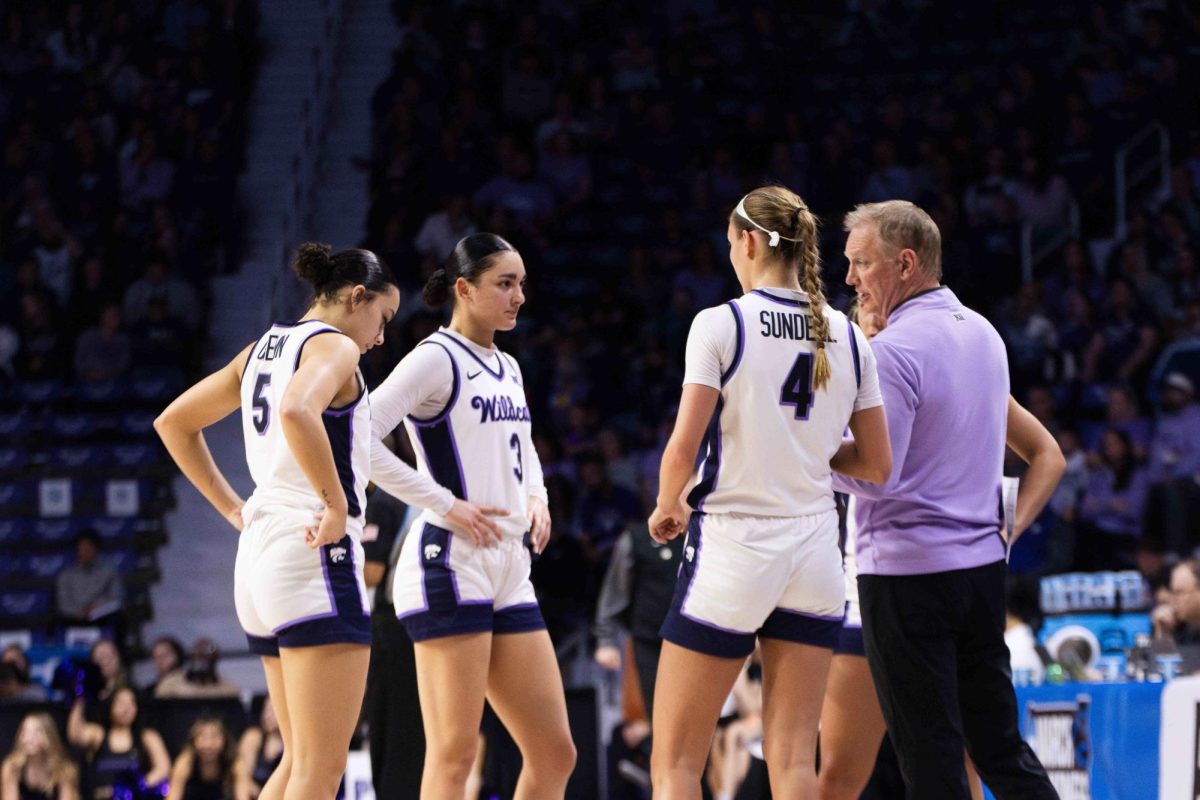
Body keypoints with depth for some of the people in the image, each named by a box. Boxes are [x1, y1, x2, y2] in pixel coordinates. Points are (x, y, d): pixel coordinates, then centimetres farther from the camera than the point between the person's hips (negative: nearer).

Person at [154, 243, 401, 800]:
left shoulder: (263, 350, 19)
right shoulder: (334, 346, -7)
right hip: (316, 559, -9)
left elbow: (173, 423, 27)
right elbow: (297, 410, -29)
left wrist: (233, 509, 21)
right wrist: (337, 505, -21)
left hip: (260, 550, 9)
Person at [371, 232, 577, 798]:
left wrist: (536, 498, 13)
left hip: (509, 574, 9)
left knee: (555, 753, 6)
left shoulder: (507, 369, 18)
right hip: (450, 565, -9)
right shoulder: (437, 359, -7)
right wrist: (445, 504, -17)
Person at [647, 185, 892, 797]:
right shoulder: (847, 335, 5)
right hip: (814, 552, 5)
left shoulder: (720, 324, -9)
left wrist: (667, 508, 5)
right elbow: (876, 464, 8)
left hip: (731, 549, -5)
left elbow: (683, 449, -15)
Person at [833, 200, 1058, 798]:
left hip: (906, 571, -8)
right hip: (982, 561, 8)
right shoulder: (984, 333, 11)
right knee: (999, 744, 11)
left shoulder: (892, 350, -15)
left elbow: (875, 473, -19)